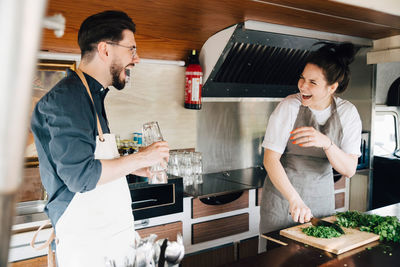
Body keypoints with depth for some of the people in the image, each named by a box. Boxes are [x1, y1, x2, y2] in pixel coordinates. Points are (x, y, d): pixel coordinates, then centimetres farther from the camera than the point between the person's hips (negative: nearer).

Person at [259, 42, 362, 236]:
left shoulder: (348, 113, -7)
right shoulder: (289, 107, -16)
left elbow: (349, 170, -12)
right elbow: (270, 159, -19)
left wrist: (326, 143, -30)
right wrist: (295, 199, -29)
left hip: (321, 197, 3)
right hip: (282, 194, -2)